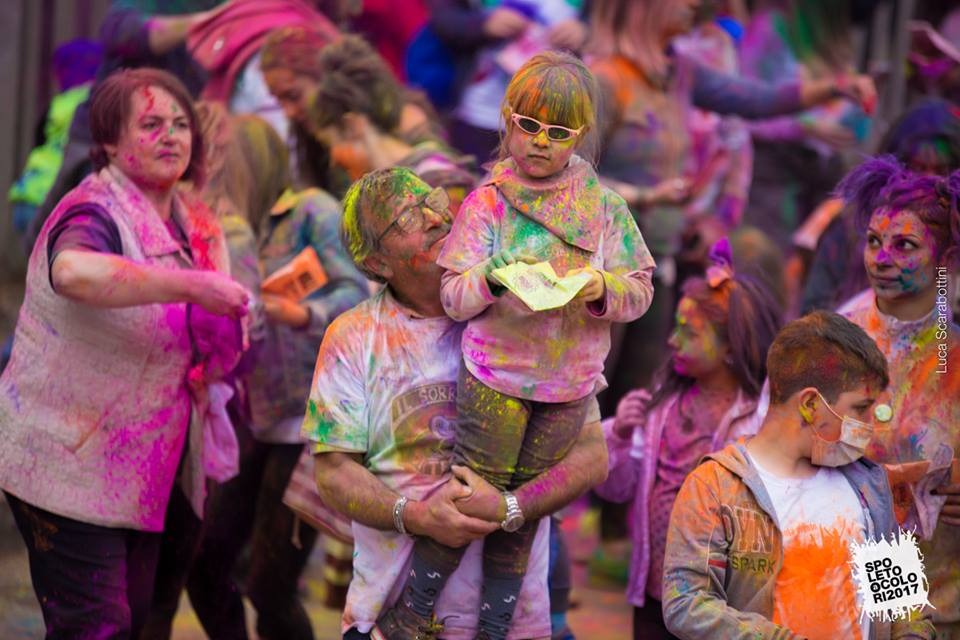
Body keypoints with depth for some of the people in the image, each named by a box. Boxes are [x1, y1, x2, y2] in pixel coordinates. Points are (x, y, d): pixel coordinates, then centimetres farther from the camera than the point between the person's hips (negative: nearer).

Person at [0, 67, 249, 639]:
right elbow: (73, 271, -45)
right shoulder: (95, 212, -18)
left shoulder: (196, 224, 9)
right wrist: (192, 285, -41)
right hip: (71, 468, -8)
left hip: (144, 473, 8)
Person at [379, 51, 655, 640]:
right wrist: (492, 279, -28)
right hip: (495, 375, -2)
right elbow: (454, 298, -7)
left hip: (569, 384, 2)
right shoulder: (491, 199, -5)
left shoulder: (603, 204, 1)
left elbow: (641, 291, 1)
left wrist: (603, 288, -20)